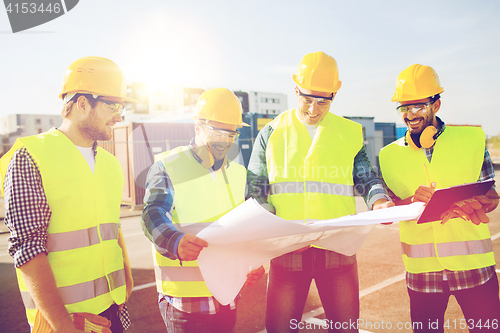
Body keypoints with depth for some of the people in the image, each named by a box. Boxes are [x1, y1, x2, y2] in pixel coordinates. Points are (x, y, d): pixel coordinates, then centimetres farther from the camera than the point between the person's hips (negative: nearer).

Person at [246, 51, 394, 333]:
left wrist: (379, 200, -14)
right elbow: (255, 190, 7)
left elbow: (366, 178, 8)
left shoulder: (350, 133, 8)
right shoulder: (272, 134, 6)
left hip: (338, 247, 1)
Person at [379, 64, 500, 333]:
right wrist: (411, 201, -21)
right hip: (421, 268, 1)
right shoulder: (389, 156, 3)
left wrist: (463, 207, -20)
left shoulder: (471, 138, 2)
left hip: (472, 264, -1)